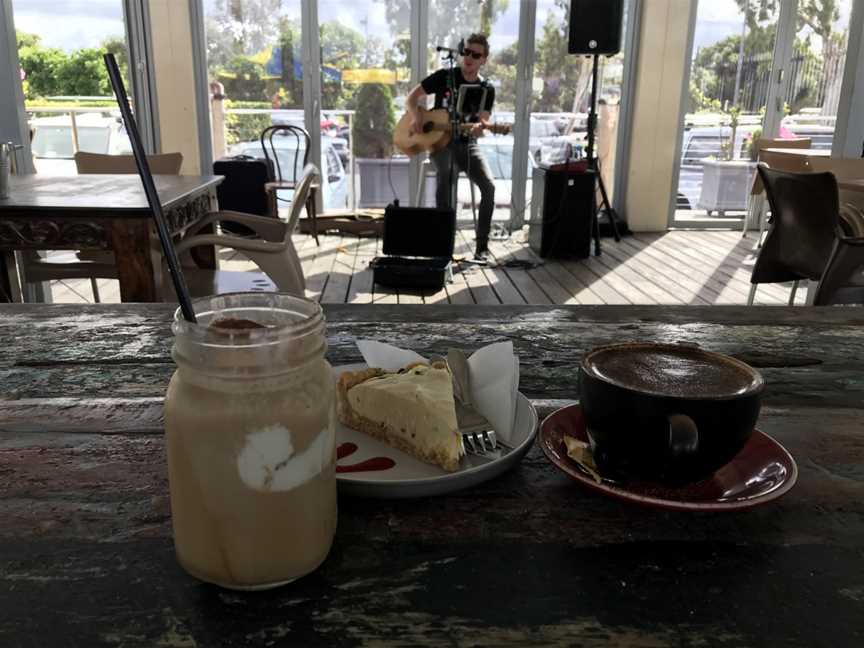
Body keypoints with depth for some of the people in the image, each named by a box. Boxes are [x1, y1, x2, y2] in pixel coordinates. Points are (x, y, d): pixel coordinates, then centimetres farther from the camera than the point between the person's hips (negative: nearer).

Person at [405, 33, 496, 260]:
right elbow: (412, 98, 3)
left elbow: (482, 121, -8)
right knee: (447, 175, -34)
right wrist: (417, 119, -17)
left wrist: (479, 127, -33)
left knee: (488, 185, -20)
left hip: (467, 143, 2)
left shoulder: (486, 89, 4)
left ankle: (482, 245, -10)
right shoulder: (444, 76, 0)